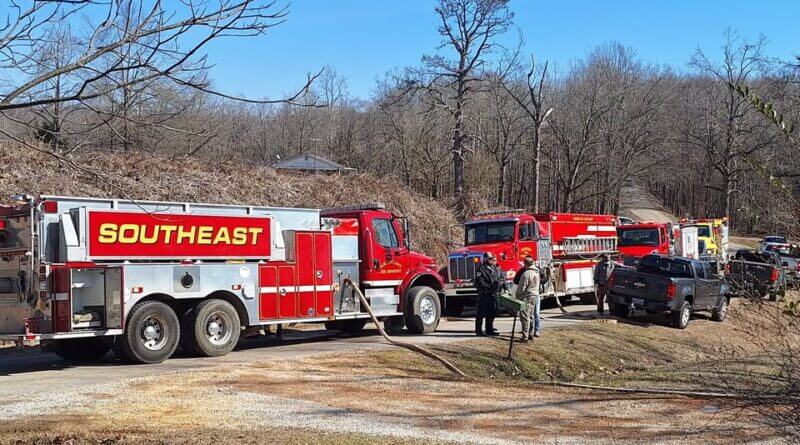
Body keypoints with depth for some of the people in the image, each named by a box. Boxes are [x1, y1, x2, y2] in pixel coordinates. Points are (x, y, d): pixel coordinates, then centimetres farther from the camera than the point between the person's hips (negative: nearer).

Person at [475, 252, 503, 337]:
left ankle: (489, 330, 24)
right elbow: (479, 282, -15)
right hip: (484, 295, -7)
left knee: (492, 313, 14)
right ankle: (479, 331, 2)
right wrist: (488, 287, -21)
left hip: (494, 295, 7)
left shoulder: (497, 269, 14)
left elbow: (501, 278, 19)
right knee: (481, 313, -3)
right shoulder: (481, 269, -9)